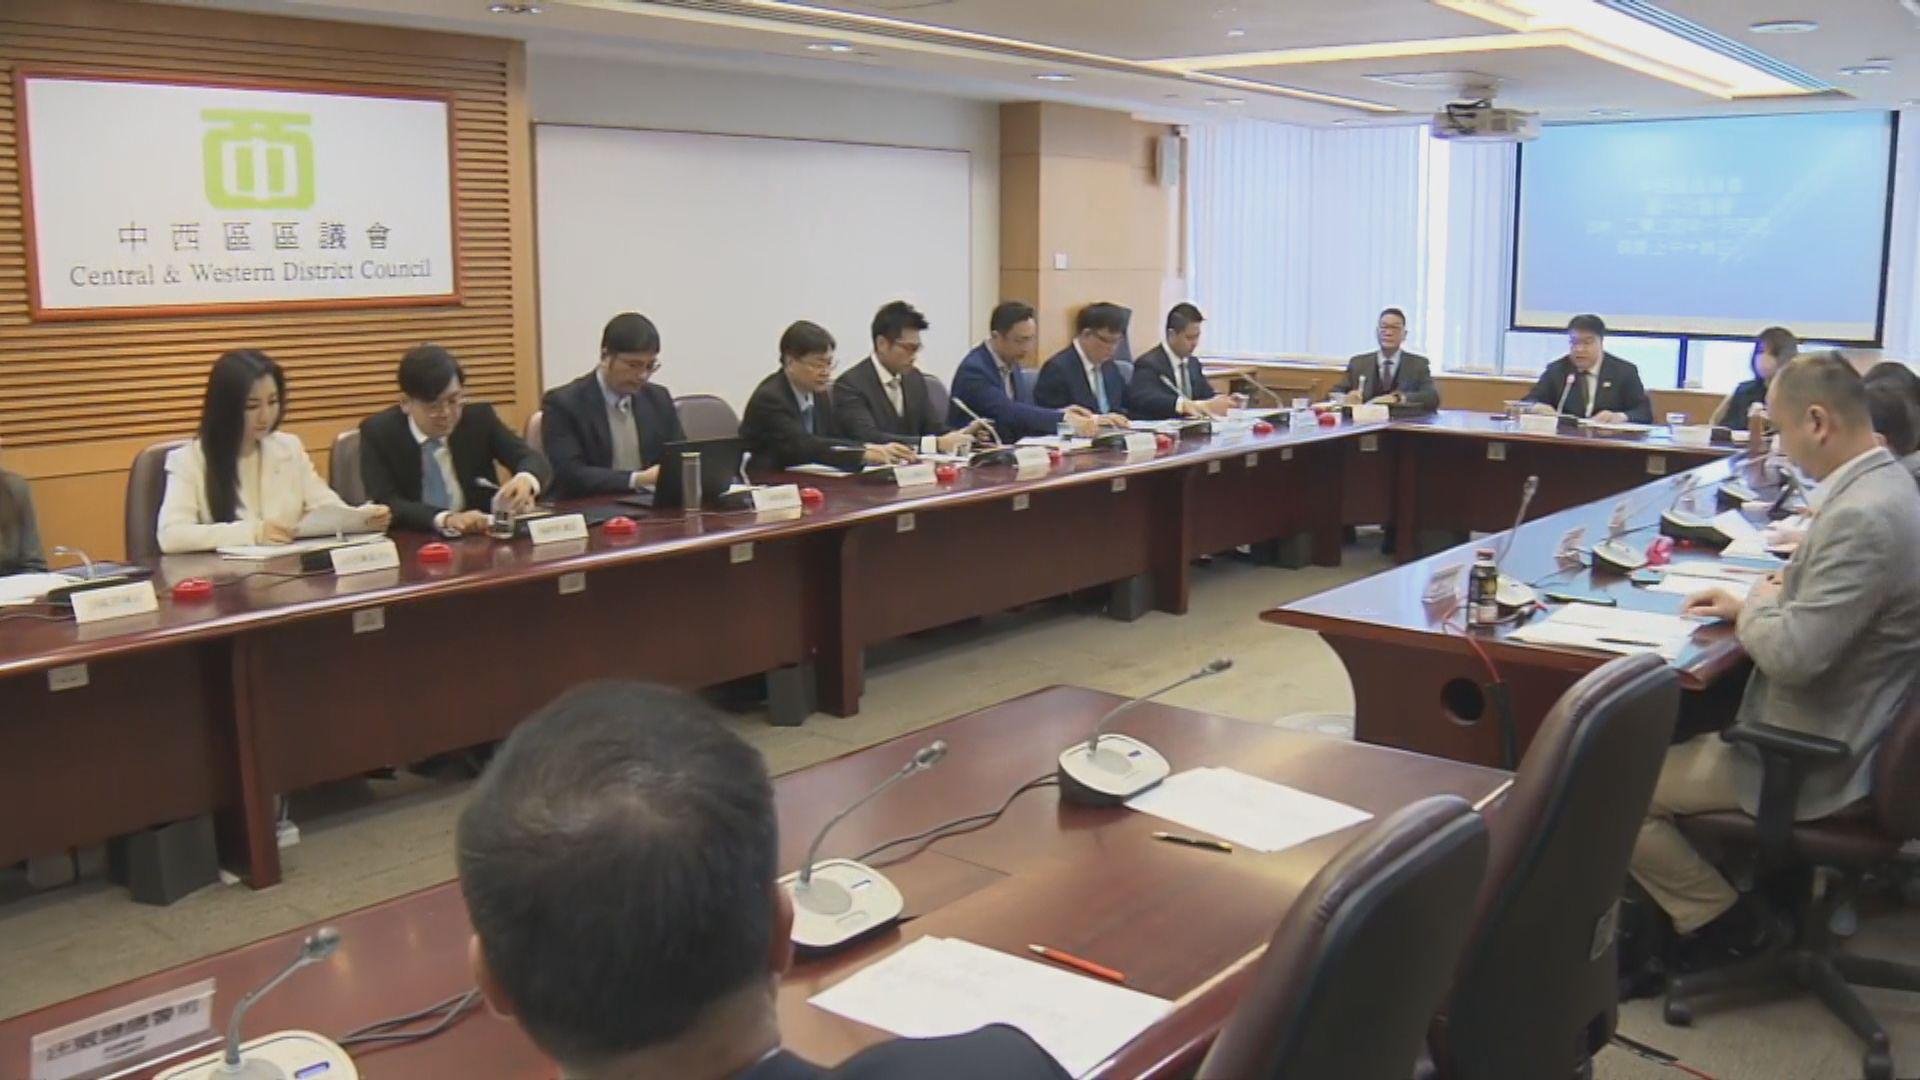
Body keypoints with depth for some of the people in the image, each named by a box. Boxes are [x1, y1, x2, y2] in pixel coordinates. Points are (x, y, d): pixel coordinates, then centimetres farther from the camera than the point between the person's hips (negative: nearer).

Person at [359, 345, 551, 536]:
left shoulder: (480, 417, -1)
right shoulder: (378, 431, -6)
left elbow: (535, 462, -4)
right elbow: (385, 504, -16)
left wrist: (525, 479, -28)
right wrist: (444, 519, -33)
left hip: (481, 536, 2)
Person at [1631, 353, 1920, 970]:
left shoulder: (1861, 516, -29)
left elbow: (1791, 654, -29)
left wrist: (1758, 607, -9)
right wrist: (1754, 605, 6)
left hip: (1814, 762, -10)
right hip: (1839, 732, 10)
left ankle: (1721, 922, 11)